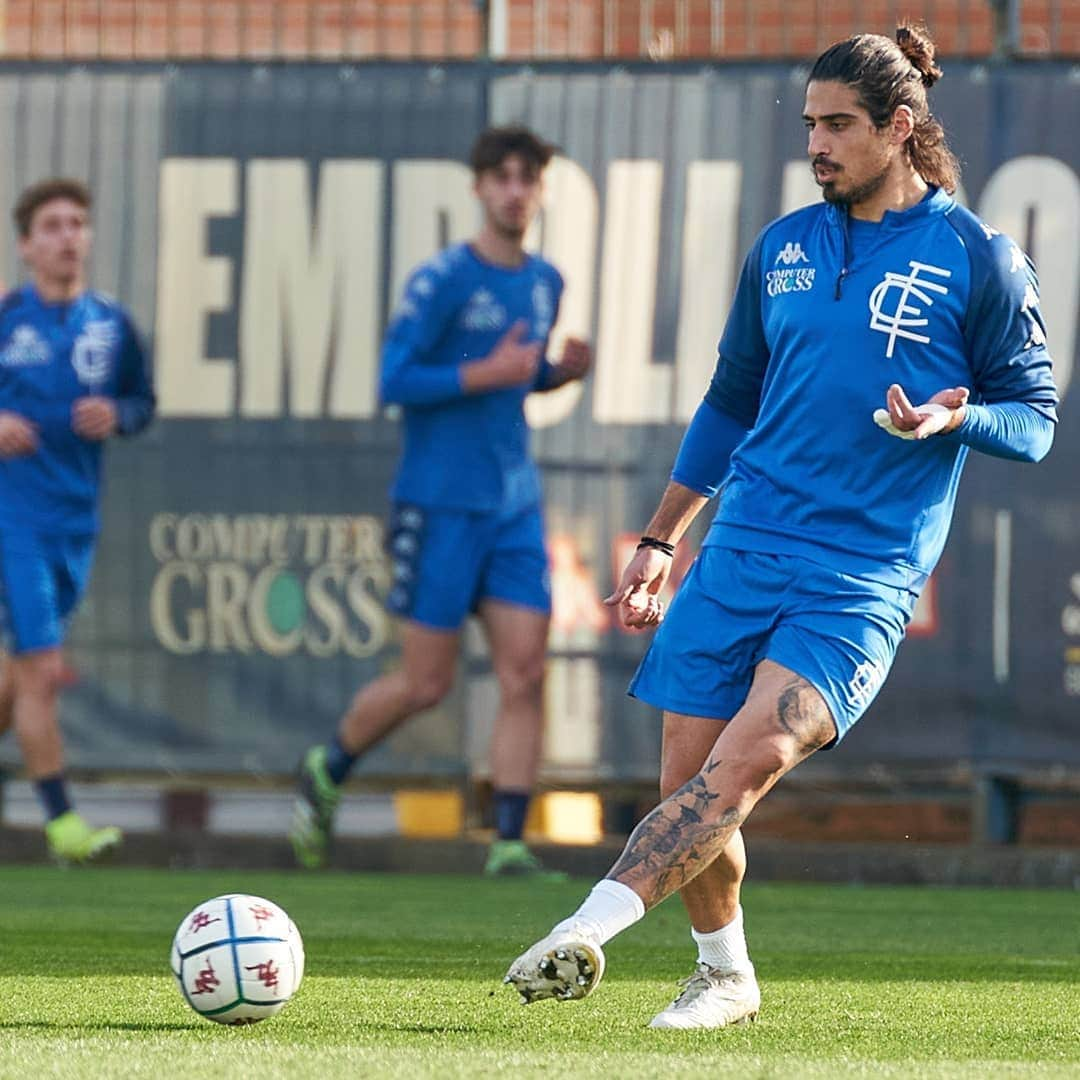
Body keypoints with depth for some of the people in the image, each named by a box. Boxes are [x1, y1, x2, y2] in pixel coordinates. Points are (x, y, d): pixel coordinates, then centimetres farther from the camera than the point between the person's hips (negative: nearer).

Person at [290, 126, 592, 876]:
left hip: (515, 506, 6)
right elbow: (394, 382, -13)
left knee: (525, 674, -6)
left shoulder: (545, 284, 11)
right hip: (440, 504, -6)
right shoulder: (442, 280, -10)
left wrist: (566, 371, 3)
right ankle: (327, 773, 26)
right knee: (426, 683, -1)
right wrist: (488, 372, -19)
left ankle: (509, 844, -5)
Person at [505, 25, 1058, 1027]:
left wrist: (951, 419, -18)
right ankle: (723, 974, 20)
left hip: (863, 576, -5)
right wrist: (659, 540, 19)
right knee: (688, 783, 0)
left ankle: (591, 926, -32)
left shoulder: (977, 259, 0)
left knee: (753, 756, -24)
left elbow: (1036, 417, 4)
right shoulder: (781, 248, 13)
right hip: (742, 550, 5)